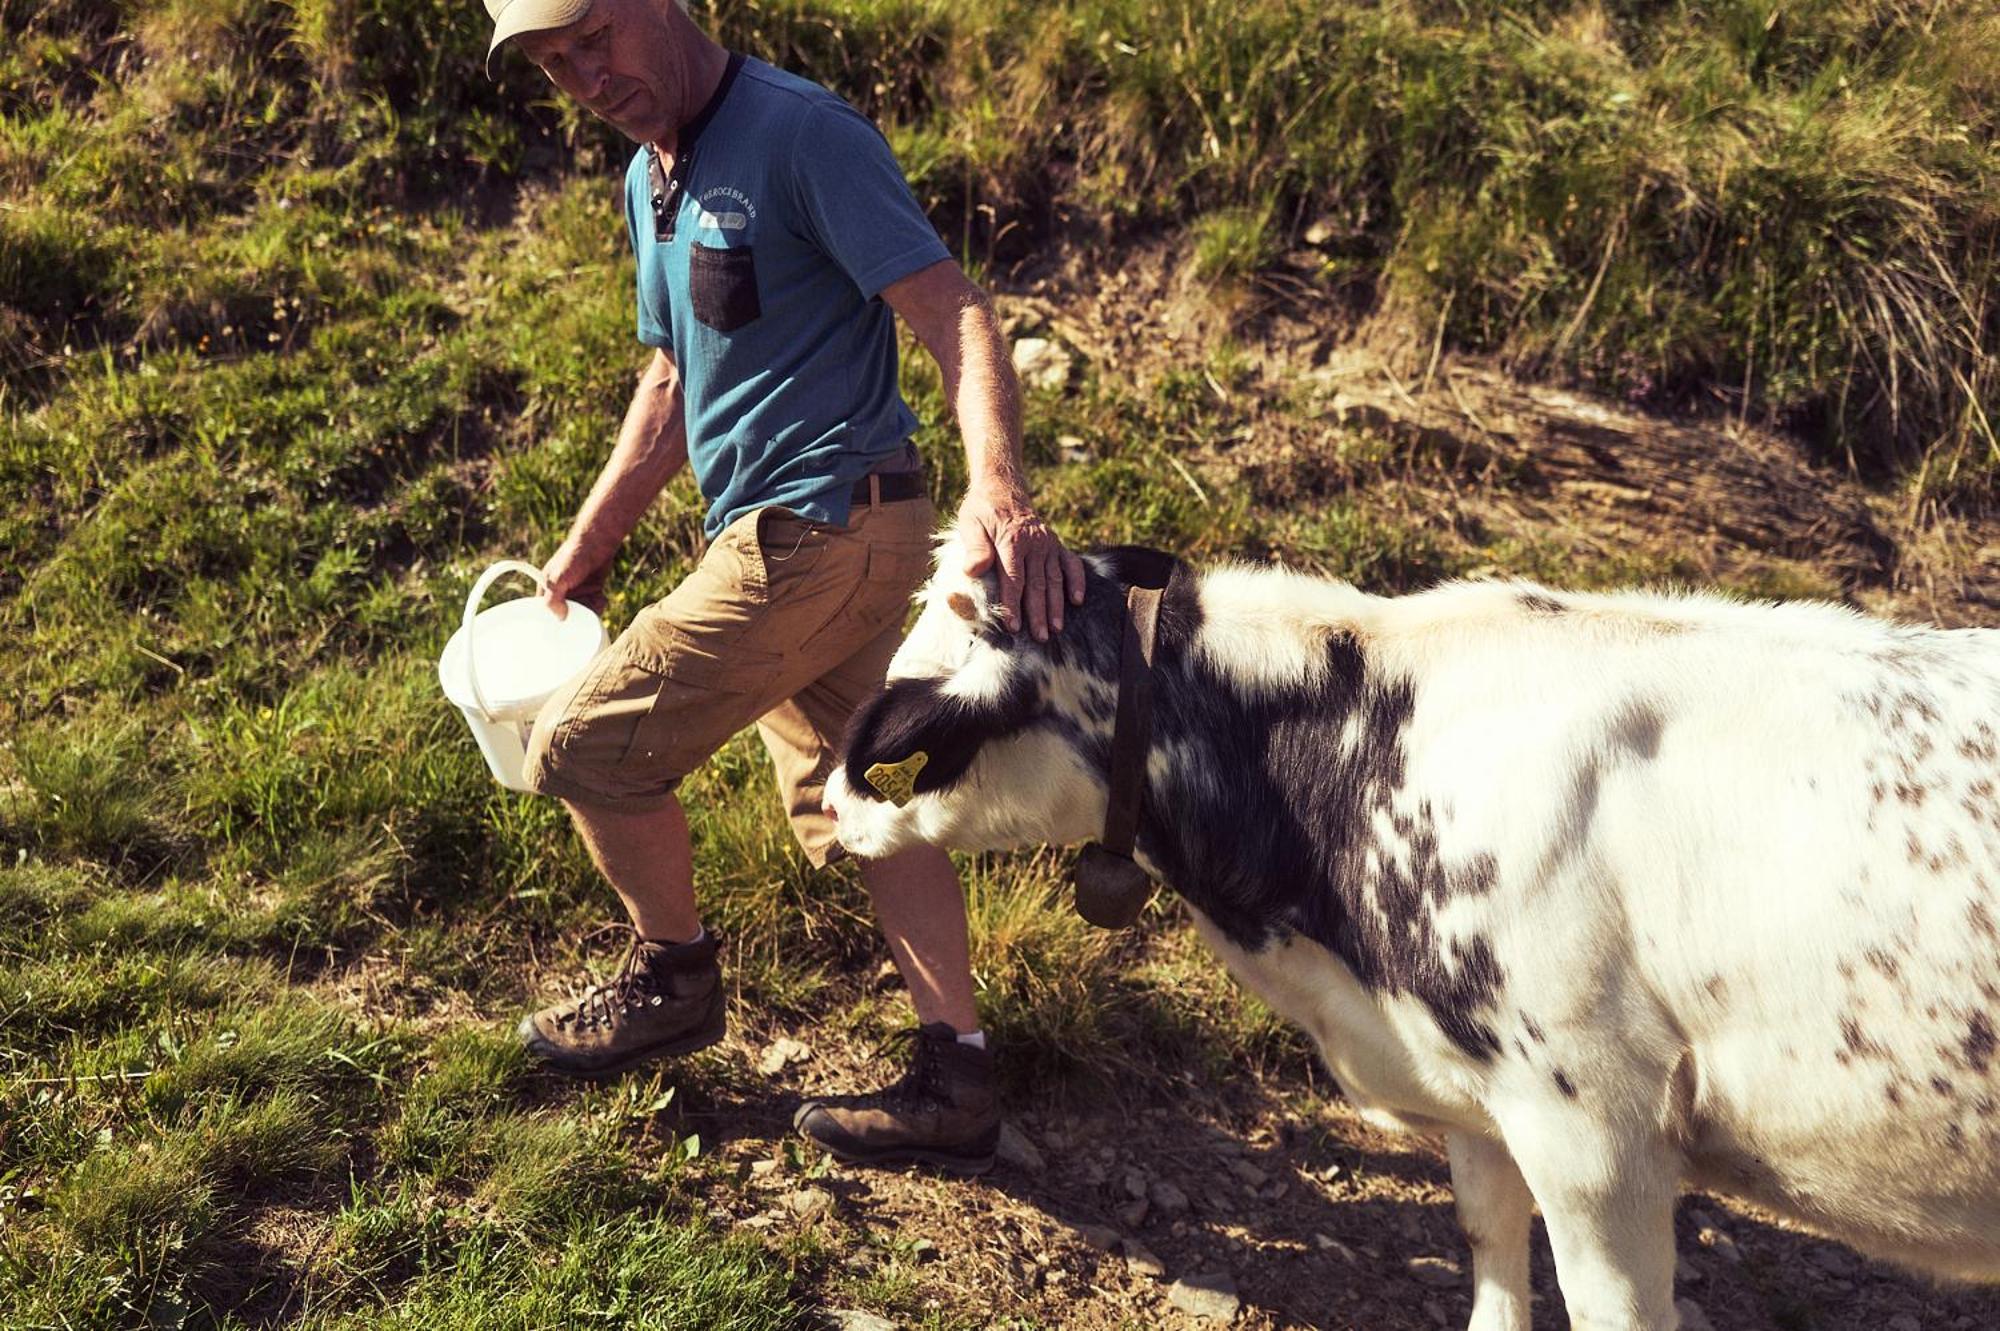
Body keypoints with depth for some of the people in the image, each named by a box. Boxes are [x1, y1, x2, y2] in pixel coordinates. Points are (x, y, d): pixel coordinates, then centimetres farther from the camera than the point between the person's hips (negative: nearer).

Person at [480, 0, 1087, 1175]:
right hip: (826, 542, 10)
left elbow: (956, 315, -24)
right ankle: (956, 1082, 18)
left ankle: (675, 978, 22)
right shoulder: (653, 177, 13)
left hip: (814, 533, -10)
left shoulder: (801, 134, -16)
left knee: (588, 747, -1)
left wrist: (1001, 493, -41)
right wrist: (583, 554, 24)